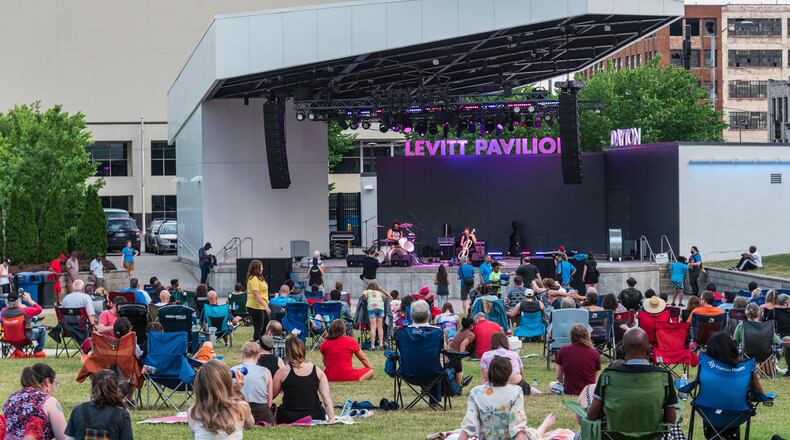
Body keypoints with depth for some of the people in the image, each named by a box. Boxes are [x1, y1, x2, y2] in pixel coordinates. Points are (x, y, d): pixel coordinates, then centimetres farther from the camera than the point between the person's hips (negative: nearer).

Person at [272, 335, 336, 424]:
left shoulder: (282, 372, -7)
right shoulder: (317, 371, -1)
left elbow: (271, 396, 2)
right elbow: (327, 396, -7)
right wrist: (331, 418, -9)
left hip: (289, 418, -2)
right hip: (314, 416, 2)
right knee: (322, 410, 35)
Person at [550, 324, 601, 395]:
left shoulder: (563, 351, -7)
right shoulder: (595, 354, -6)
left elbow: (559, 377, 3)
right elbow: (594, 377, 6)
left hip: (569, 391, 0)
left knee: (551, 385, 28)